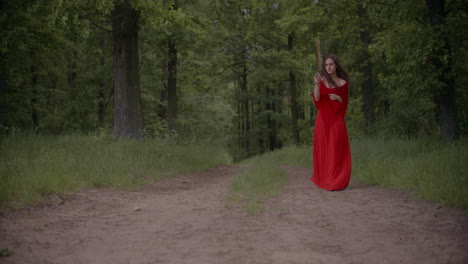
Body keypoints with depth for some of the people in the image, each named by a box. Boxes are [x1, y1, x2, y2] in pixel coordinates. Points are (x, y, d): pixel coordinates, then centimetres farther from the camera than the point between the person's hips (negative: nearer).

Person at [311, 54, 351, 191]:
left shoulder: (343, 83, 4)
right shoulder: (322, 80, 3)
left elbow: (344, 103, 8)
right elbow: (317, 99, -9)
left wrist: (337, 98, -12)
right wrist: (317, 84, -25)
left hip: (336, 119, -1)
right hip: (323, 118, 1)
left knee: (336, 149, -4)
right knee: (323, 148, 5)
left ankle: (336, 181, 0)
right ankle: (324, 178, 18)